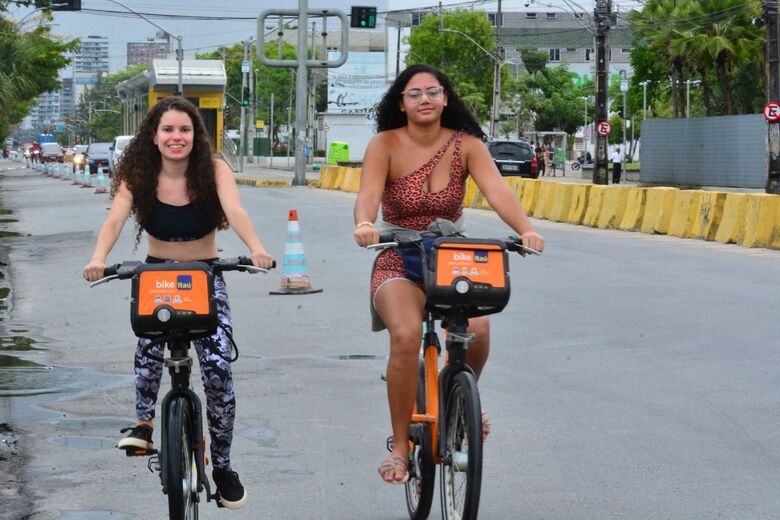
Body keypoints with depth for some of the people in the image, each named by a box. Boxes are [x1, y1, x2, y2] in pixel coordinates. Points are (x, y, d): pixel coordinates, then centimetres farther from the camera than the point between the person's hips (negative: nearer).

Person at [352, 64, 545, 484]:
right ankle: (400, 447, -16)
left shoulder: (466, 145, -4)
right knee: (407, 335, -31)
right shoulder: (385, 146, -8)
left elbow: (497, 190, -19)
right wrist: (364, 224, -47)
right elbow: (368, 194, -24)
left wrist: (525, 229, -38)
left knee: (477, 329, -27)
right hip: (399, 266, -2)